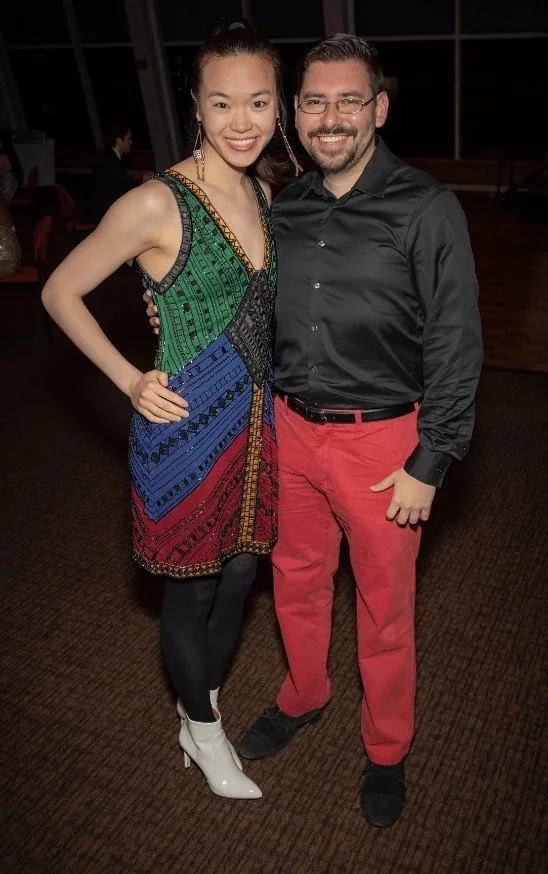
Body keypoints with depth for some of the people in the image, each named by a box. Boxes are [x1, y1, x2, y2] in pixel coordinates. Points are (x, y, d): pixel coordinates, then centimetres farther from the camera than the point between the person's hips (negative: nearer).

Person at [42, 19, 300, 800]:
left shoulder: (264, 190, 4)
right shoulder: (157, 204, -17)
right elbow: (61, 294, -8)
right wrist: (130, 381, -12)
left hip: (259, 420, 7)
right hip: (188, 427, -6)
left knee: (239, 575, 20)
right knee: (192, 588, 13)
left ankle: (202, 704, 46)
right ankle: (203, 731, 39)